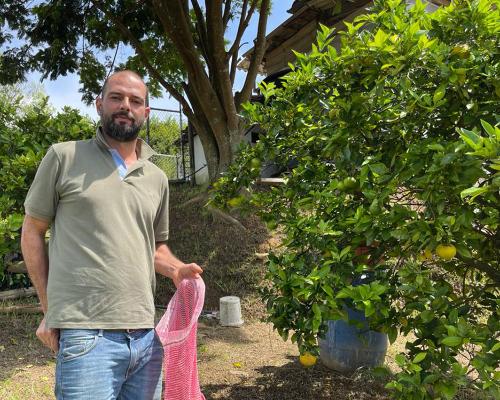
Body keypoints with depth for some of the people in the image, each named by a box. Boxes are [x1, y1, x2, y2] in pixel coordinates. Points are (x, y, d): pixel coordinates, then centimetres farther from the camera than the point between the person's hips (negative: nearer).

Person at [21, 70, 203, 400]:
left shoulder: (157, 178, 13)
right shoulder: (64, 157, 0)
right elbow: (32, 232, 5)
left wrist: (176, 269, 1)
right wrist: (50, 309, 2)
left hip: (146, 336, 5)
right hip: (86, 335, -4)